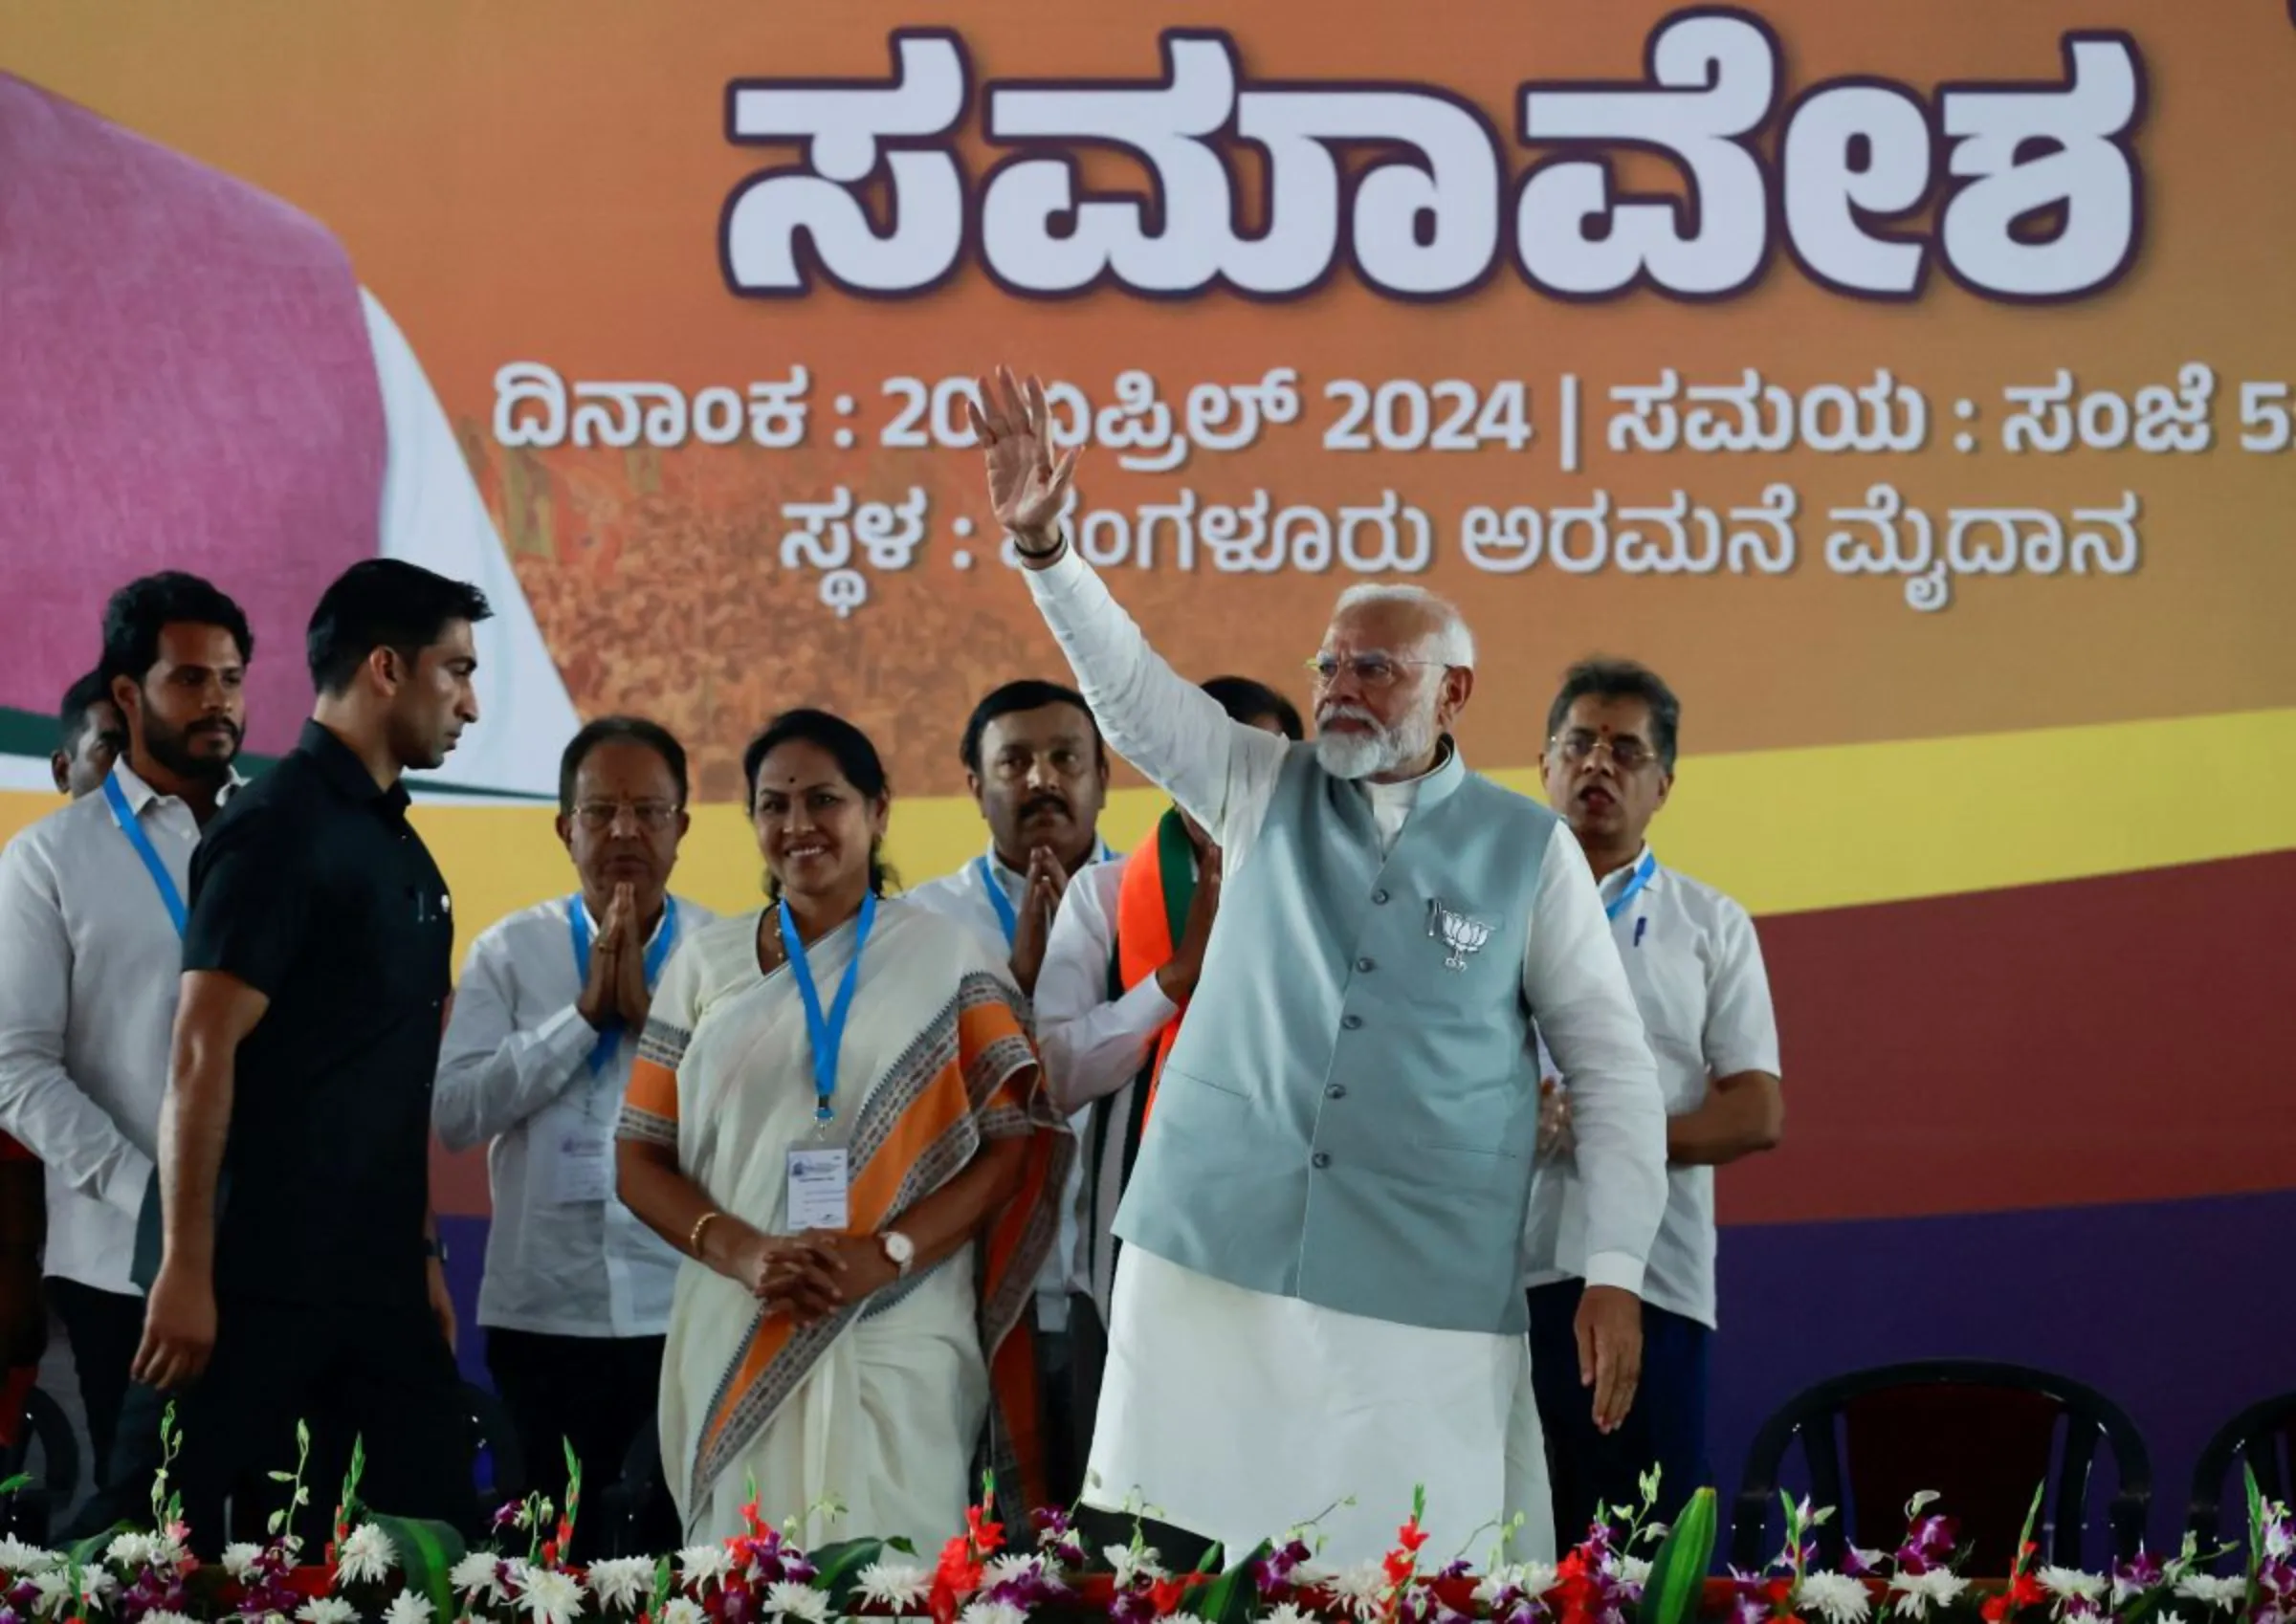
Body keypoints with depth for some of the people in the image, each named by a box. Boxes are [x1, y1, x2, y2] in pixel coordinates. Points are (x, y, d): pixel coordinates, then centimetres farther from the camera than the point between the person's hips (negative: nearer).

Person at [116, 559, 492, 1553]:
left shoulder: (402, 851, 16)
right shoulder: (278, 830, -10)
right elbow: (201, 1055, -16)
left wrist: (422, 1254, 17)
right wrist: (186, 1270, -21)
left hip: (377, 1280, 9)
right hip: (264, 1280, -9)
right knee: (189, 1543, -2)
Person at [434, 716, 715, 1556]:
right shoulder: (510, 951, 4)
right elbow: (455, 1111, -7)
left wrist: (651, 1012, -12)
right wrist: (587, 1012, -9)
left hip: (687, 1313, -1)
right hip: (540, 1314, 1)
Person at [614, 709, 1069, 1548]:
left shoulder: (947, 956, 5)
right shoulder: (707, 960, 11)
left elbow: (1015, 1145, -1)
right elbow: (640, 1160, 9)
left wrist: (886, 1254, -15)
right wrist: (743, 1252, -10)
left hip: (896, 1339, -2)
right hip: (735, 1337, 2)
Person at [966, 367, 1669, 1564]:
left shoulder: (1529, 850, 4)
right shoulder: (1265, 792, 10)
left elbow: (1611, 1064, 5)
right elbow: (1129, 684, 0)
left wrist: (1615, 1269, -3)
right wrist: (1044, 546, -17)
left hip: (1429, 1294, -2)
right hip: (1212, 1263, 2)